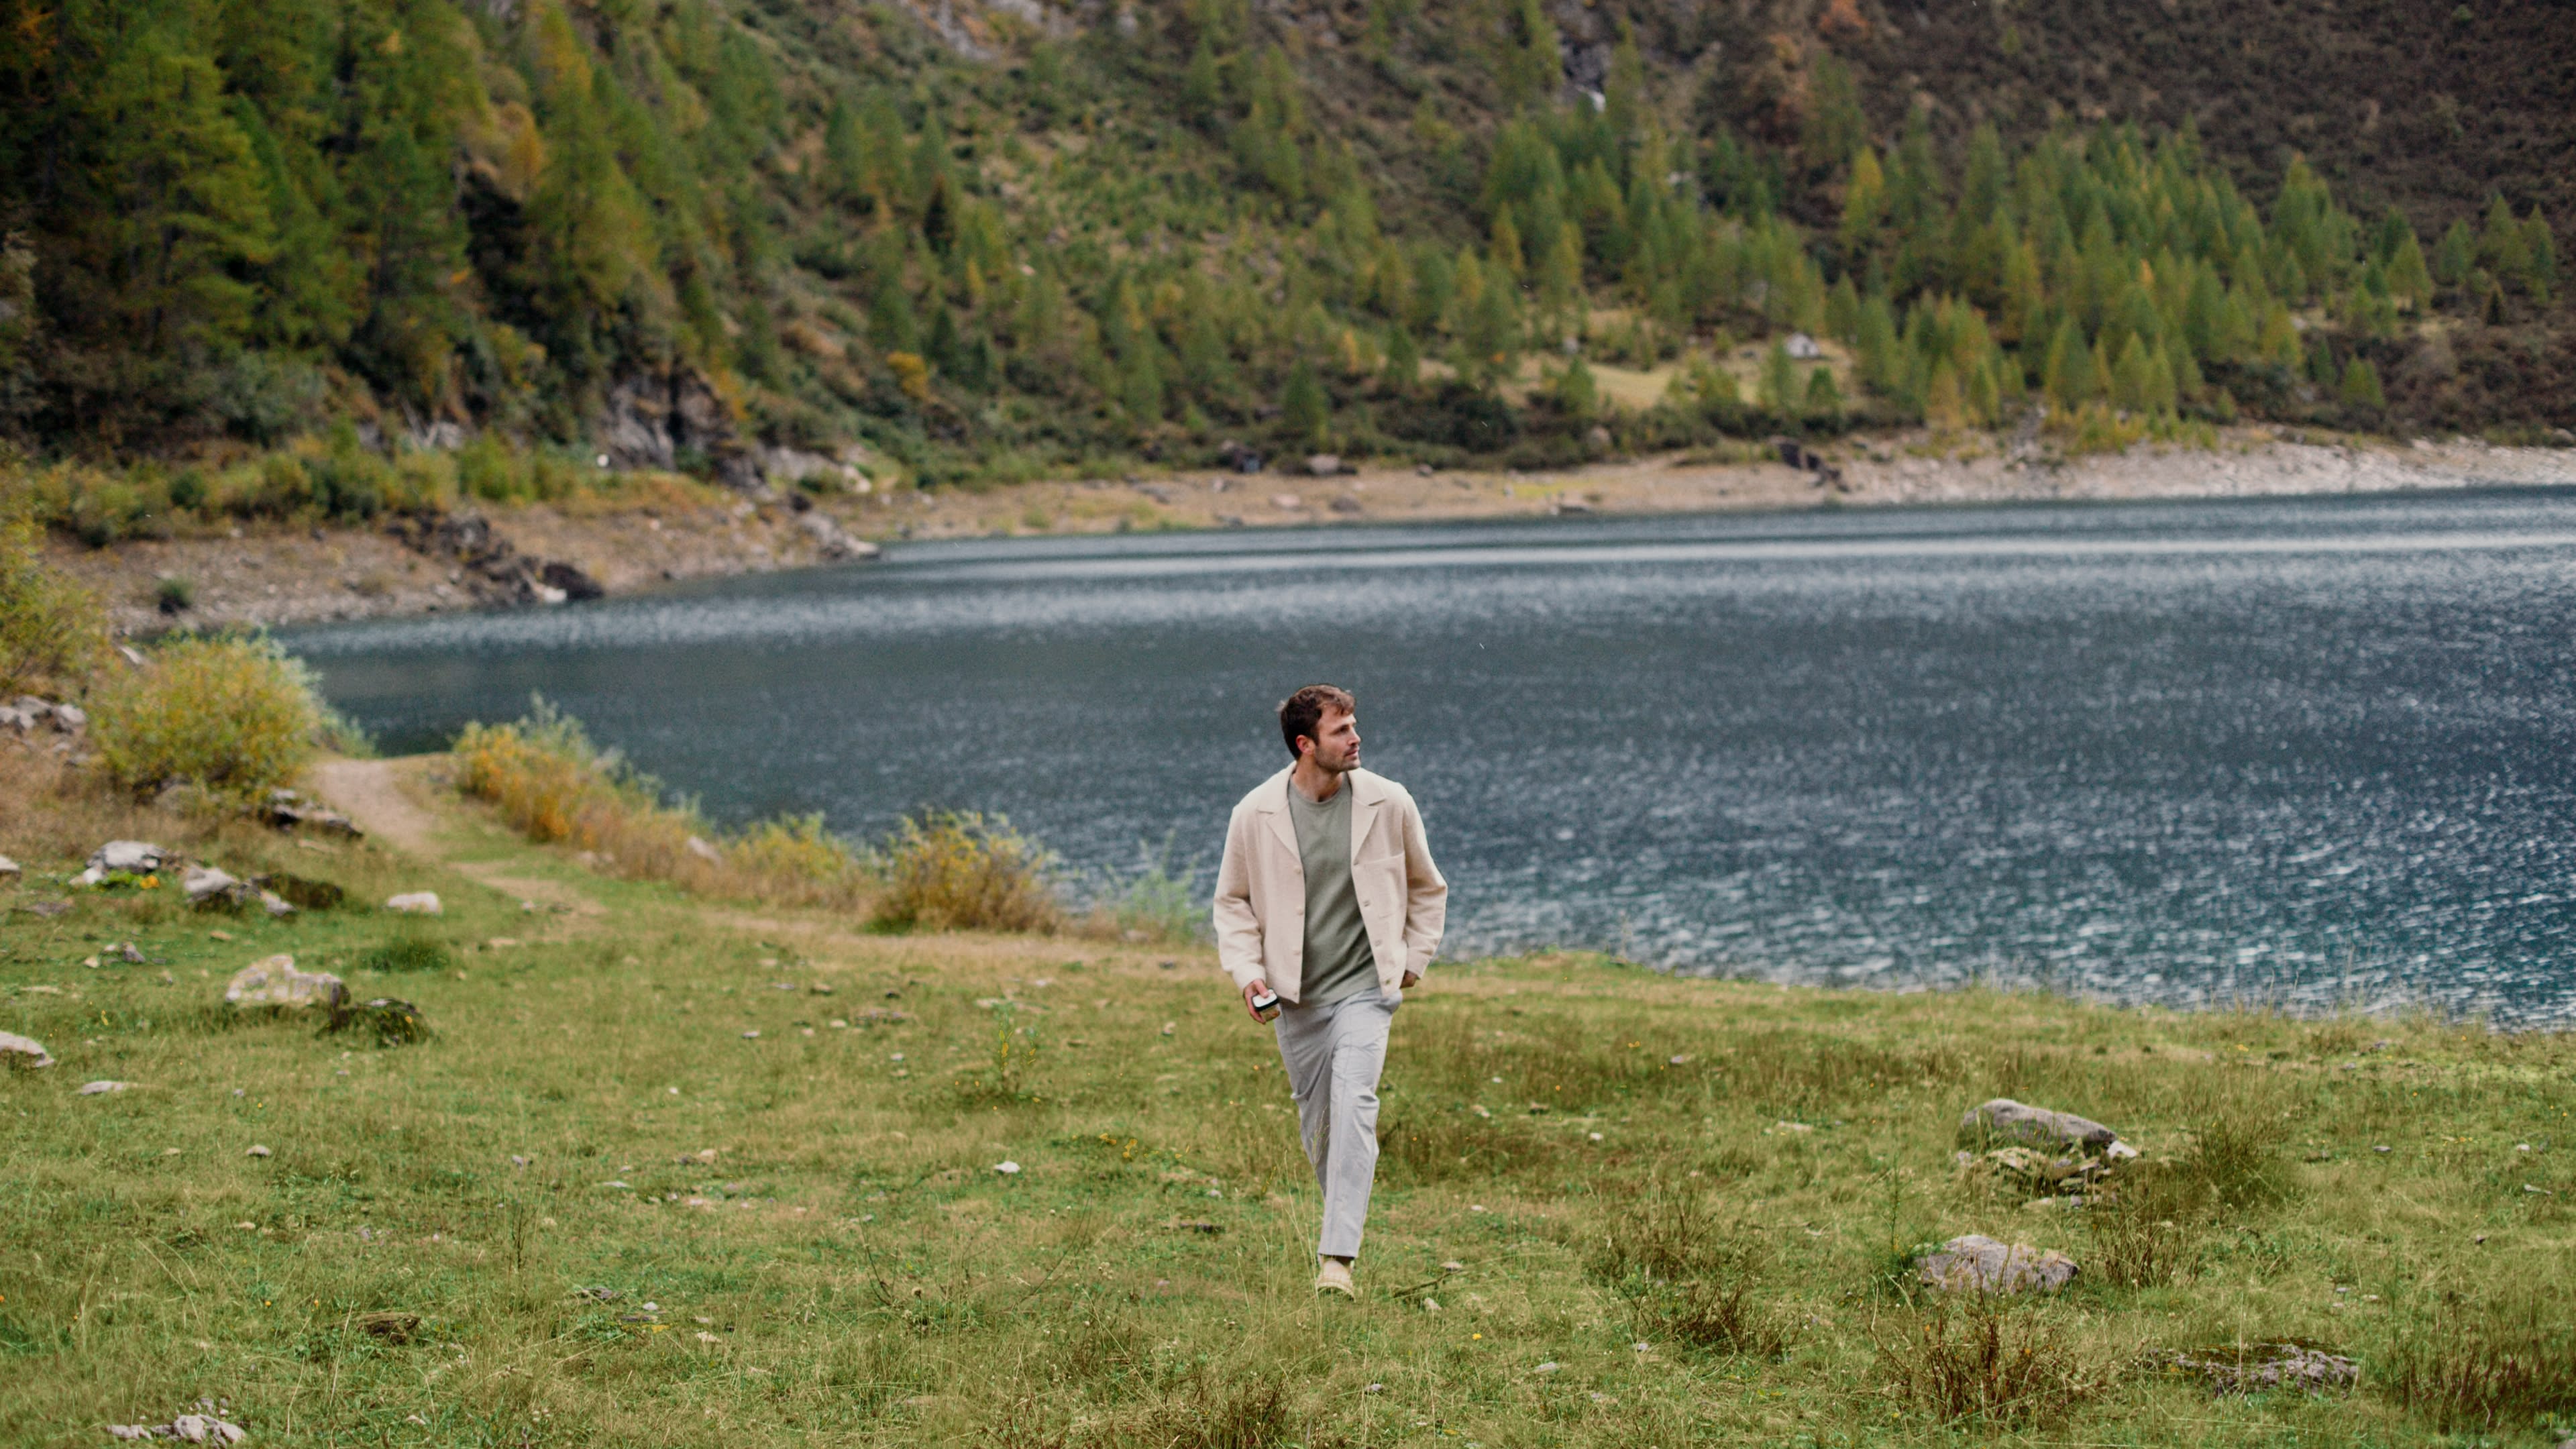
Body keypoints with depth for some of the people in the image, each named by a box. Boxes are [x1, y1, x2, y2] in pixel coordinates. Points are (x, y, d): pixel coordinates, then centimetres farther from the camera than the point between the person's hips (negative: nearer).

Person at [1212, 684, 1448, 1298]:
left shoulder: (1389, 804, -3)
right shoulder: (1257, 814, -5)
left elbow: (1427, 888, 13)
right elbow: (1233, 900, 9)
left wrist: (1414, 960, 8)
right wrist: (1246, 971, -4)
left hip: (1365, 988, -2)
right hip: (1295, 995, 2)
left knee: (1354, 1103, -20)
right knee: (1316, 1124, 10)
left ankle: (1337, 1257, -24)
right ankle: (1344, 1220, 35)